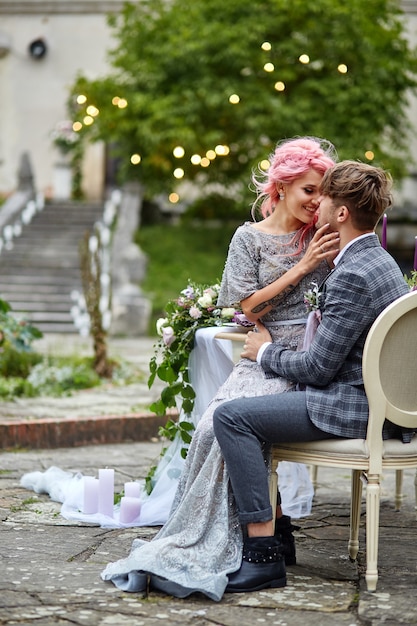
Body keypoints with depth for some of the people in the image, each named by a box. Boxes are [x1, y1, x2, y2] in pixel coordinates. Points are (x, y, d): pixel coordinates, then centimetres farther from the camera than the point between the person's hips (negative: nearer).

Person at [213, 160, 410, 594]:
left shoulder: (353, 275, -21)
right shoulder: (377, 260, 13)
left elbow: (318, 367, -19)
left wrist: (266, 353, -1)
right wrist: (272, 350, 15)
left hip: (353, 406, -11)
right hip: (372, 398, 11)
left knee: (231, 416, -18)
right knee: (247, 409, 22)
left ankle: (263, 555, -20)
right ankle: (273, 524, 25)